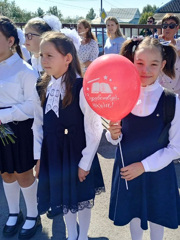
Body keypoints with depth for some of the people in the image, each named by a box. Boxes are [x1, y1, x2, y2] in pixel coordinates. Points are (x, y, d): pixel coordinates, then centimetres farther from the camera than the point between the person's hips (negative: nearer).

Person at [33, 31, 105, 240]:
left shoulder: (82, 88, -19)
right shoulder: (43, 87, 0)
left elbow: (93, 129, -16)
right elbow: (38, 124, 6)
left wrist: (85, 162, -12)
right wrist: (38, 156, 5)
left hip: (76, 153, -5)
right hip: (51, 153, 6)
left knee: (81, 198, 14)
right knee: (62, 196, 20)